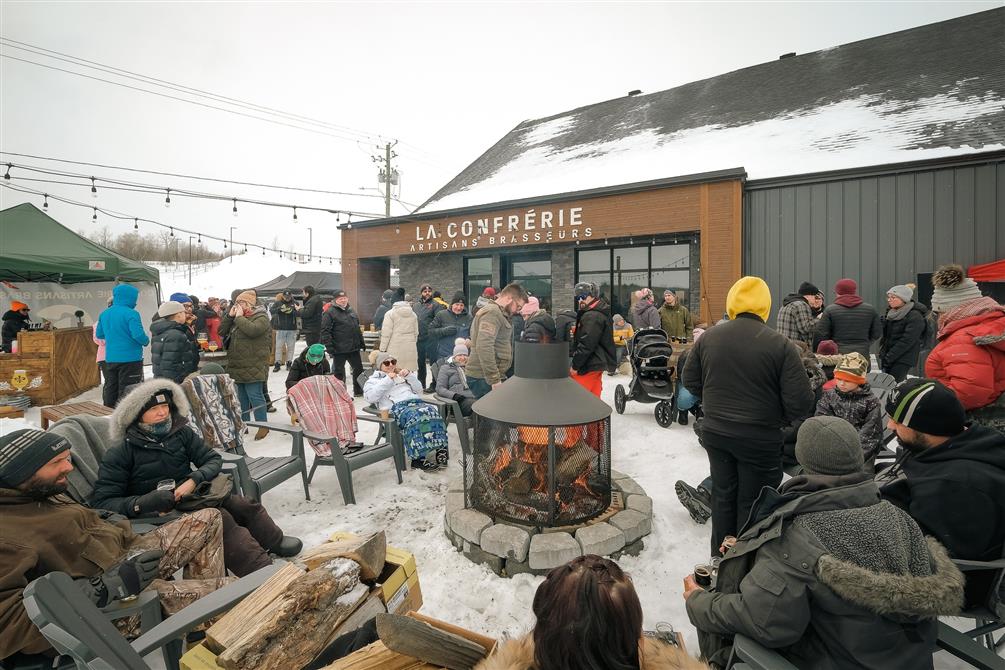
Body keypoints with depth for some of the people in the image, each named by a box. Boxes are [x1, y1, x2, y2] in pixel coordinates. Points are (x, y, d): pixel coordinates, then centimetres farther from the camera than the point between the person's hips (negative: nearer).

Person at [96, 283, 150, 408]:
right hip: (130, 359, -7)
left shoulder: (104, 314, 7)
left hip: (110, 359, 7)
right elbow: (138, 335, -23)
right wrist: (146, 341, -4)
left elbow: (99, 334, 16)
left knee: (110, 390, 16)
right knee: (127, 393, 0)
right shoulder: (131, 313, -15)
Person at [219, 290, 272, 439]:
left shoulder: (261, 318, -8)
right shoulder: (236, 317, 17)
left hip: (253, 367, -8)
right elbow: (221, 332, 12)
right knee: (241, 397, 15)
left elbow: (252, 330, -28)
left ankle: (263, 426, 3)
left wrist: (239, 317, -16)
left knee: (255, 396, -6)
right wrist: (230, 316, 1)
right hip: (237, 365, 8)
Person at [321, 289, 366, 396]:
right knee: (339, 372, 4)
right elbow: (325, 331, -15)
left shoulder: (350, 310, 14)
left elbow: (357, 328, 21)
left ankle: (358, 390, 29)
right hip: (339, 350, -7)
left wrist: (361, 342, 18)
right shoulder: (330, 313, -9)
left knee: (359, 368, 14)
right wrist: (329, 347, -21)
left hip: (354, 348, 7)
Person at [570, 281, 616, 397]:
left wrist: (575, 365, -17)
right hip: (598, 363, 11)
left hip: (589, 366, -11)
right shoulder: (599, 313, 16)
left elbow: (586, 345, -23)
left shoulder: (592, 316, -18)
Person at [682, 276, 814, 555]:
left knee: (723, 494, 20)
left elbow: (690, 381, 3)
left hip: (715, 432, 4)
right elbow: (801, 401, -15)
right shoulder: (780, 345, -17)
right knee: (752, 503, 13)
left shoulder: (708, 337, -6)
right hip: (760, 438, -4)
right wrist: (781, 419, 5)